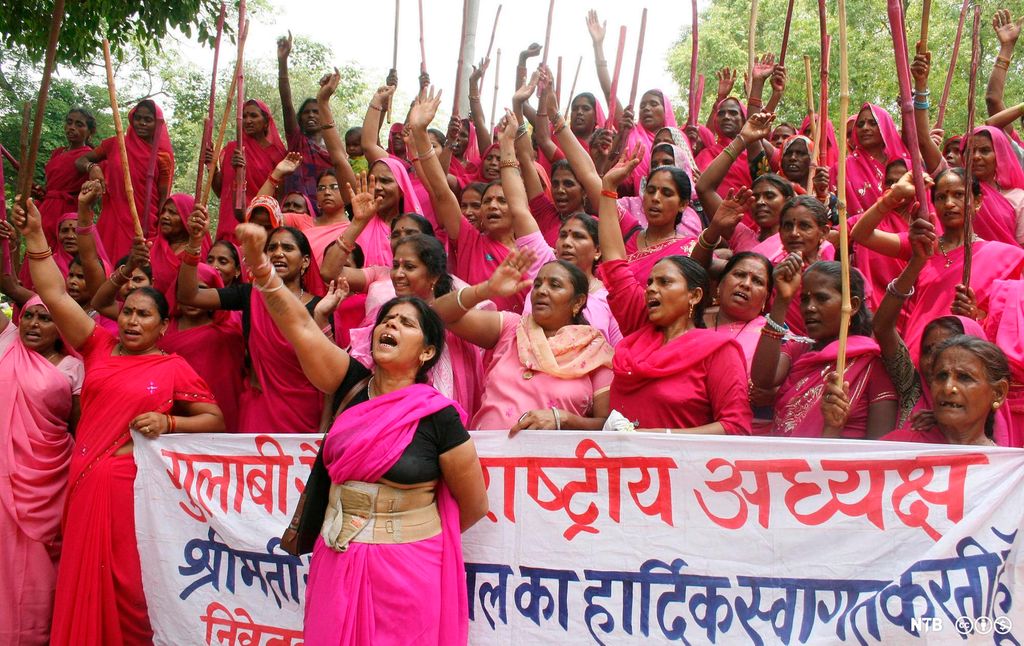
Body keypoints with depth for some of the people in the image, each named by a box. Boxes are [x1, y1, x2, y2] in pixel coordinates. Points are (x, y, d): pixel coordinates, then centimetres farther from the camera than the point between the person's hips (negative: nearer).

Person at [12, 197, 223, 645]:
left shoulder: (175, 368, 0)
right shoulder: (99, 347, 9)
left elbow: (215, 420, 2)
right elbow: (55, 295, 5)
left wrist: (169, 423, -13)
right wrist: (34, 235, 1)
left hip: (134, 484, -4)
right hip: (86, 480, 4)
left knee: (128, 586, 1)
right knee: (84, 580, 10)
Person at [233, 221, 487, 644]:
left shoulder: (437, 415, -10)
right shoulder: (353, 386, 0)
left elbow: (474, 506, -2)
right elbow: (299, 325, -12)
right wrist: (259, 261, -23)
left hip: (407, 568, -4)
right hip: (338, 563, 4)